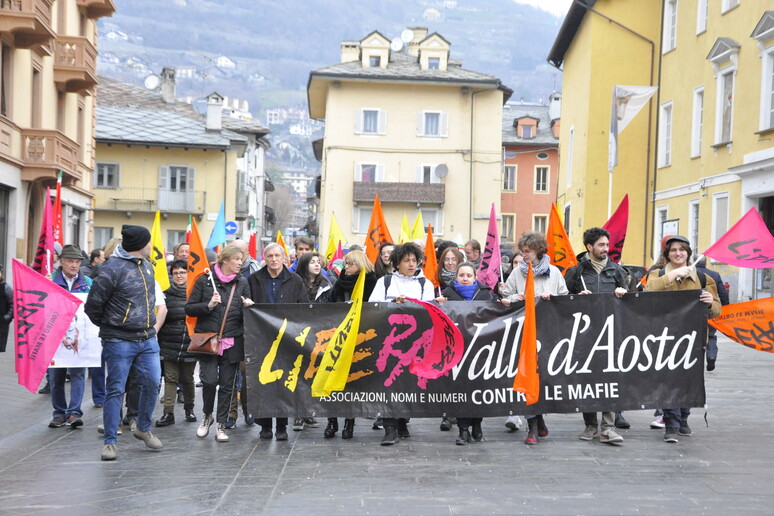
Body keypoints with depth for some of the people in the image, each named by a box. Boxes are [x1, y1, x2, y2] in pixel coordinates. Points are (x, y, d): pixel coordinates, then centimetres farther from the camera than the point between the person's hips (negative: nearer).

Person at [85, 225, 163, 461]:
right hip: (120, 341, -6)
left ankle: (143, 428, 26)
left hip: (148, 338, 6)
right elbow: (93, 304, -11)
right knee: (116, 390, 0)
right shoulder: (113, 268, -15)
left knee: (152, 382, 5)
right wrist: (108, 326, 3)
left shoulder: (147, 266, 9)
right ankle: (110, 442, 9)